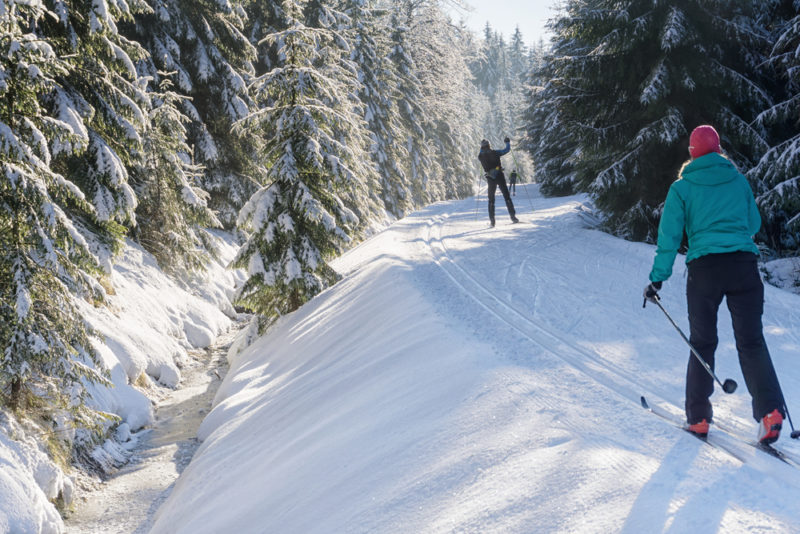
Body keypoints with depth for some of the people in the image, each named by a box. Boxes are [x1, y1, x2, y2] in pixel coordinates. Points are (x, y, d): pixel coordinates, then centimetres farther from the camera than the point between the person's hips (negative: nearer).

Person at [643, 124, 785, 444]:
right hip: (744, 264, 1)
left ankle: (698, 418, 11)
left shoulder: (682, 188, 5)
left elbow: (669, 236, 0)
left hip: (704, 267, -1)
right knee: (751, 341, 2)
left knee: (702, 344, 10)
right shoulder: (738, 180, 11)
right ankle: (770, 410, -15)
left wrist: (657, 279, 3)